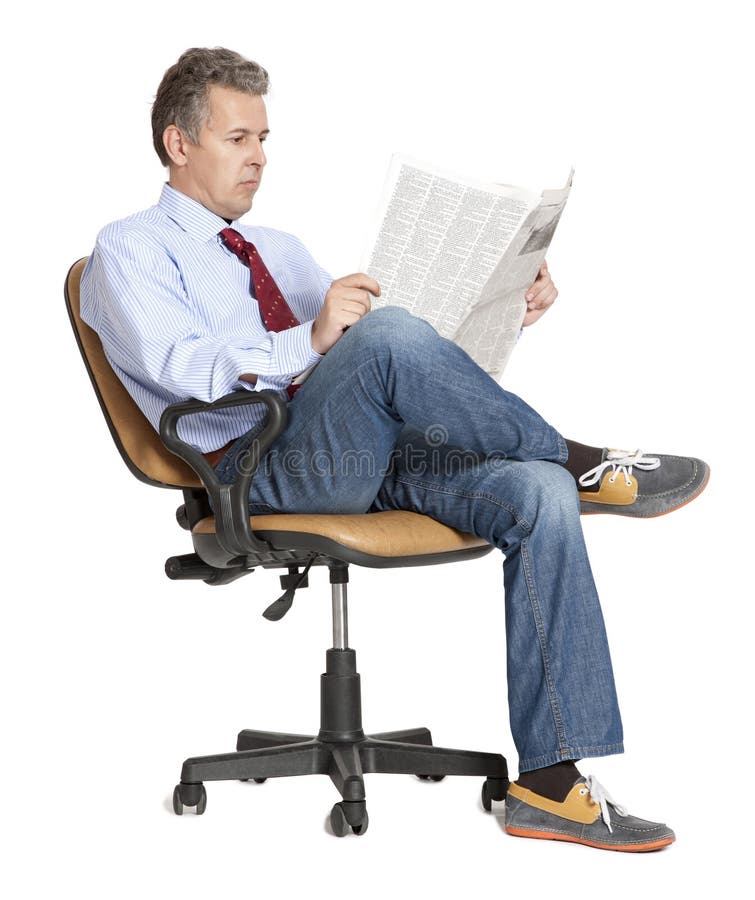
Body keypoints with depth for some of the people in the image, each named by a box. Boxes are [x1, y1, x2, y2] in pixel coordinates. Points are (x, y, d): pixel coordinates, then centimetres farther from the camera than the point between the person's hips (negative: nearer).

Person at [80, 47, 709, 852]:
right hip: (257, 469, -6)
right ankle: (577, 462, -14)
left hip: (362, 457, 7)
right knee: (386, 332, -34)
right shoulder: (129, 249, 8)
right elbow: (180, 368, -13)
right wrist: (310, 341, -28)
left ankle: (549, 783, -19)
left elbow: (388, 370, 24)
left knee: (540, 497, -19)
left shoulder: (279, 249, 29)